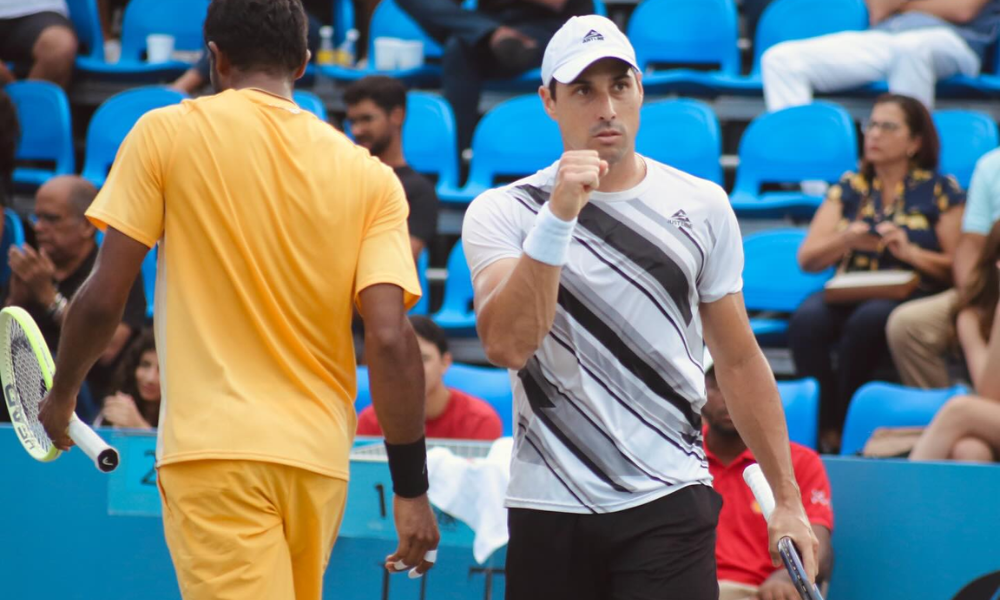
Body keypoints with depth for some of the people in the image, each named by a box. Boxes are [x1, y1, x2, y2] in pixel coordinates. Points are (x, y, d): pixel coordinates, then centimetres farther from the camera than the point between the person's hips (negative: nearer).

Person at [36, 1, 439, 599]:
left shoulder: (166, 132, -1)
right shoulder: (370, 177, 4)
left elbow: (104, 297, -2)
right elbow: (391, 339, -5)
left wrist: (61, 396, 15)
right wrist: (411, 489, -1)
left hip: (213, 446, -4)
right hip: (319, 458, 4)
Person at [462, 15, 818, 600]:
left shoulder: (703, 206, 6)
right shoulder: (501, 213, -1)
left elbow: (740, 360, 12)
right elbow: (508, 345, -17)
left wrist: (788, 499, 9)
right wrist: (557, 218, -23)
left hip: (669, 506, 0)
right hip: (549, 507, 0)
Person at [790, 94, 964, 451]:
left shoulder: (940, 191, 9)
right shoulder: (849, 188, 19)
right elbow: (806, 260, 11)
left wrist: (910, 251, -14)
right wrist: (846, 238, -7)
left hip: (912, 298, -3)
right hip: (847, 293, 3)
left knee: (869, 319, -37)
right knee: (807, 318, -32)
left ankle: (842, 425, -24)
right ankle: (823, 427, -28)